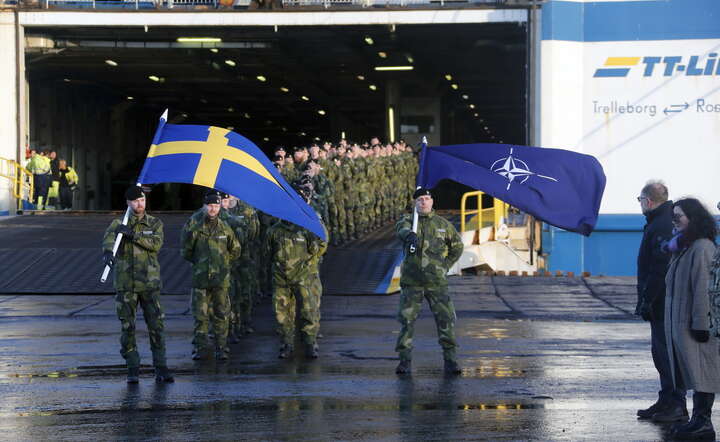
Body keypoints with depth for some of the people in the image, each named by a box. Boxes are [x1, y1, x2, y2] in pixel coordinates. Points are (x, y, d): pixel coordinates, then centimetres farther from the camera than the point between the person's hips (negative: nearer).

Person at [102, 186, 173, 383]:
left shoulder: (155, 224, 7)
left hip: (149, 283, 0)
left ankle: (161, 369, 1)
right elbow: (108, 238, -18)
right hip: (125, 284, 0)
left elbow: (156, 244, -12)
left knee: (157, 326, -3)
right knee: (127, 328, 1)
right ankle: (133, 370, 8)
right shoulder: (118, 224, 4)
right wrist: (107, 251, -41)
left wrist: (133, 234, -21)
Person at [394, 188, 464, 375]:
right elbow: (402, 228, -20)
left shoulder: (443, 224, 9)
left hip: (436, 281, 0)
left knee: (445, 319, -5)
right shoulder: (409, 220, 5)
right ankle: (405, 360, 8)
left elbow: (457, 246, 21)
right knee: (406, 319, -1)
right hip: (411, 281, 0)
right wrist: (409, 235, -44)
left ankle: (450, 360, 2)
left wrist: (445, 266, 10)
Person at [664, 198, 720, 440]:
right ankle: (698, 419, 14)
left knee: (700, 372, -8)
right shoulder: (682, 247, 18)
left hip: (695, 323, -10)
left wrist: (700, 323, -23)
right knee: (692, 372, 11)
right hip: (680, 323, 10)